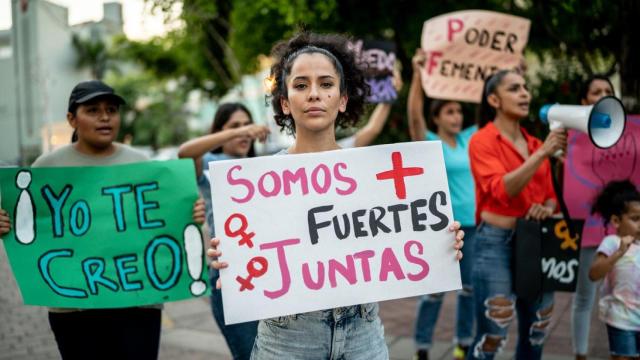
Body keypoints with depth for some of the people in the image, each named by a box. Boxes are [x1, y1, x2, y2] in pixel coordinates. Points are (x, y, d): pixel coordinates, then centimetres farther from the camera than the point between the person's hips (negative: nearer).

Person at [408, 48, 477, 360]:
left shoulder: (469, 139, 9)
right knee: (434, 290, 0)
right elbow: (414, 114, -20)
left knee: (470, 287, 12)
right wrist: (418, 74, -25)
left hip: (473, 224, 5)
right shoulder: (429, 143, -5)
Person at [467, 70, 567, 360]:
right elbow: (502, 190, -22)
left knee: (535, 334, 14)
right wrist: (543, 153, -26)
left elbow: (549, 195, 19)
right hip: (497, 243, -7)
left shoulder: (535, 144, 12)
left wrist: (547, 210, -4)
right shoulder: (482, 141, -7)